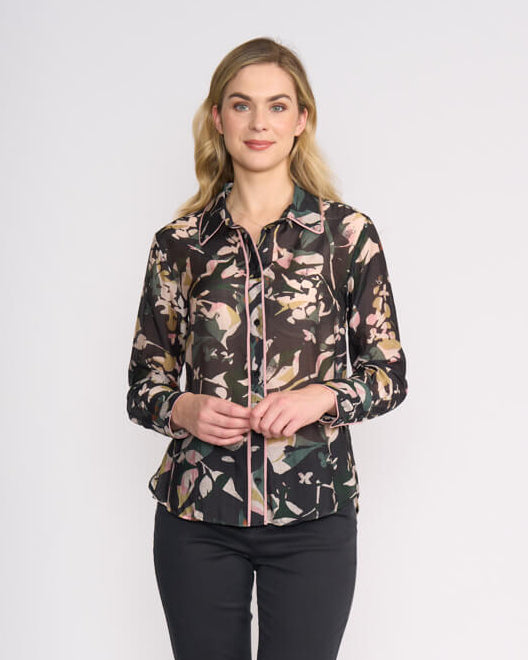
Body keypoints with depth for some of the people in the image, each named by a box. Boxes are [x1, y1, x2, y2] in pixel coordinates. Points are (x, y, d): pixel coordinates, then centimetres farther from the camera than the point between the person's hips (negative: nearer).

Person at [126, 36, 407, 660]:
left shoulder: (347, 232, 1)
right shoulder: (179, 243, 4)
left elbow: (389, 371, 3)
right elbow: (142, 384, 8)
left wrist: (321, 395, -15)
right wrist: (183, 409, -13)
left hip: (312, 515, -1)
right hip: (196, 515, 1)